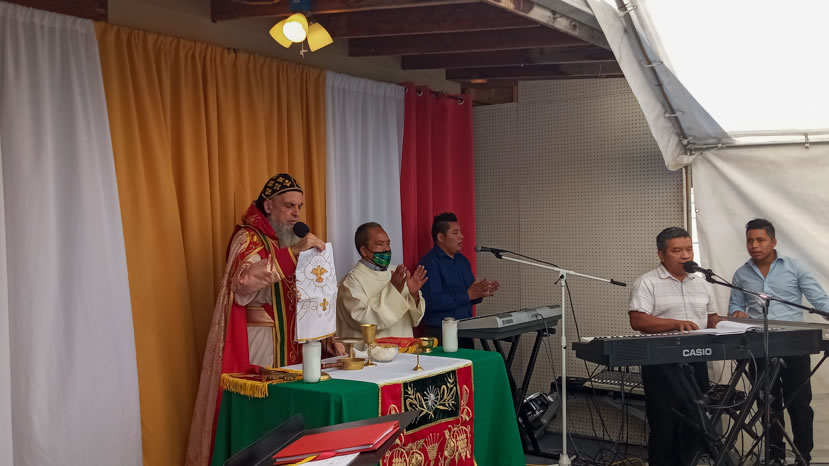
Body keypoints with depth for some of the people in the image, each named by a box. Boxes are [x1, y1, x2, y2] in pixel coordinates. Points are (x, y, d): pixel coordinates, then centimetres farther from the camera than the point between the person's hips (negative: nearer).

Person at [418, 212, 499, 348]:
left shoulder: (462, 260, 15)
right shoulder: (430, 263, -12)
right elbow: (433, 301, -23)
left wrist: (481, 293, -2)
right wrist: (468, 295, -19)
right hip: (441, 333, -8)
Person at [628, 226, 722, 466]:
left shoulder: (701, 283, 14)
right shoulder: (647, 283, -6)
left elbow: (711, 318, 22)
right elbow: (638, 320, -17)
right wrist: (675, 323, -27)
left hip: (696, 363, 6)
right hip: (662, 365, -6)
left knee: (693, 427, 11)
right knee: (664, 429, 0)